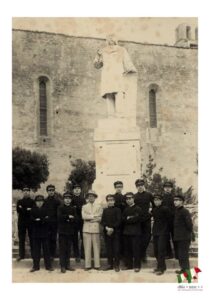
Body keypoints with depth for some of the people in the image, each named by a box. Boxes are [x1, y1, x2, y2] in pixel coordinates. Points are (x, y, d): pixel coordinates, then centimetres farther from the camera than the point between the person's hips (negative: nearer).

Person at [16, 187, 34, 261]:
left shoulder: (32, 202, 8)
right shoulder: (19, 201, 14)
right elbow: (18, 210, -2)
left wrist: (23, 209, -11)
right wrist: (27, 210, -14)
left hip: (30, 222, -2)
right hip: (21, 222, 2)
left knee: (32, 239, 1)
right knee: (21, 239, 3)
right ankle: (21, 255, 8)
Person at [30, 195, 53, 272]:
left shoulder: (46, 209, 5)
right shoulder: (33, 209, 7)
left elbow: (48, 219, -5)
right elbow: (32, 219, -5)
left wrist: (39, 220, -15)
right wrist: (43, 219, -14)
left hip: (44, 232, -1)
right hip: (35, 232, 1)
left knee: (46, 249, 2)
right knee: (36, 249, 3)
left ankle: (48, 265, 8)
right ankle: (36, 266, 11)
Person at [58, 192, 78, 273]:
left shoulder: (73, 209, 11)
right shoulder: (60, 208, 2)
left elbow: (75, 219, 3)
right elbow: (59, 217, -13)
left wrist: (70, 219, -14)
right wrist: (68, 216, -14)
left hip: (70, 231, 3)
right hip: (62, 231, -3)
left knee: (68, 249, 7)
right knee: (62, 249, -2)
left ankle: (67, 265, 15)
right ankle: (63, 266, 3)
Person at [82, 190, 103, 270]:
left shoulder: (99, 206, 11)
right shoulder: (84, 207, 13)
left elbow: (100, 218, -1)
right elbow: (83, 216, -4)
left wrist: (89, 217, -7)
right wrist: (94, 216, -8)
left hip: (96, 229, 0)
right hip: (86, 229, 1)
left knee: (96, 247, -1)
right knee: (87, 247, -1)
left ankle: (97, 265, 3)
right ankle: (87, 265, 3)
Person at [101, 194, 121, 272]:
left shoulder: (117, 210, 2)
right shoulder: (105, 210, 13)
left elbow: (118, 221, -6)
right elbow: (102, 221, 6)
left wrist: (112, 228, -14)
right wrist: (107, 228, -10)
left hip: (115, 232, -3)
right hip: (107, 232, 3)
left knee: (116, 249, -3)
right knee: (109, 249, 5)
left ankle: (116, 265, 2)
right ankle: (110, 264, 13)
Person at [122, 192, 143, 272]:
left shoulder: (138, 209, -1)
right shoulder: (125, 209, 18)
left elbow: (136, 219, -14)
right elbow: (123, 219, 6)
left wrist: (128, 219, -4)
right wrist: (130, 218, -8)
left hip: (135, 232, -6)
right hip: (126, 232, 6)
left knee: (136, 249, -4)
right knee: (127, 249, 8)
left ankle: (137, 266, 3)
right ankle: (128, 265, 17)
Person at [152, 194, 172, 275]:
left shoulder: (165, 209, -9)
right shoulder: (153, 210, 11)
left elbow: (169, 220, -6)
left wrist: (167, 230, -2)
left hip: (163, 233, -7)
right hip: (155, 232, 7)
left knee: (161, 250, -10)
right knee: (156, 250, 9)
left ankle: (161, 268, -6)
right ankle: (161, 266, 22)